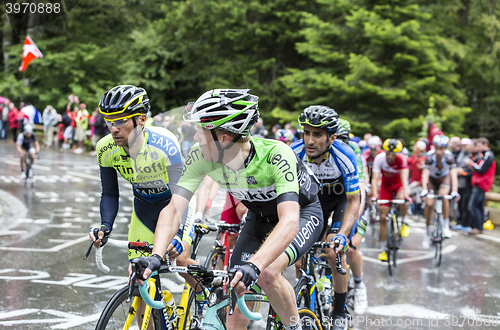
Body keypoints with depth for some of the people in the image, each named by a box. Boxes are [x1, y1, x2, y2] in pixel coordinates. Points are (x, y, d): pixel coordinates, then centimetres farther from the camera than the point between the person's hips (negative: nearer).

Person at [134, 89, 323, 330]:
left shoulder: (275, 155, -39)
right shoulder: (201, 157, -25)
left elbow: (289, 221, -49)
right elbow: (174, 209, -27)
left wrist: (253, 266, -63)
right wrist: (156, 256, -45)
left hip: (302, 212, -5)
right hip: (259, 218, 5)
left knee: (267, 273, -32)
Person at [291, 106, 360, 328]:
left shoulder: (344, 156, -35)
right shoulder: (294, 154, -29)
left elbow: (354, 201, -28)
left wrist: (342, 235, -41)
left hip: (343, 198, -3)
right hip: (313, 197, 3)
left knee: (334, 253, -19)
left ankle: (340, 312, -1)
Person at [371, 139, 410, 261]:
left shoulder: (402, 159, -28)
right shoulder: (379, 158, -25)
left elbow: (404, 177, -37)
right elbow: (375, 179, -29)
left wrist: (406, 194, -52)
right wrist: (374, 196, -43)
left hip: (399, 184, -2)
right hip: (386, 185, 2)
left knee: (401, 198, -38)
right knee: (383, 217, -6)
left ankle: (404, 222, -9)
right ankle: (383, 249, 5)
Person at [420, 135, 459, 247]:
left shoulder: (449, 157, -30)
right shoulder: (430, 157, -31)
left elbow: (453, 175, -37)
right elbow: (425, 174, -38)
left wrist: (454, 192, -50)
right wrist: (424, 190, -53)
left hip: (444, 178, 0)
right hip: (432, 179, 0)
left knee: (444, 196, -30)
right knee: (429, 203, -15)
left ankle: (446, 226, -16)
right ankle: (427, 233, 2)